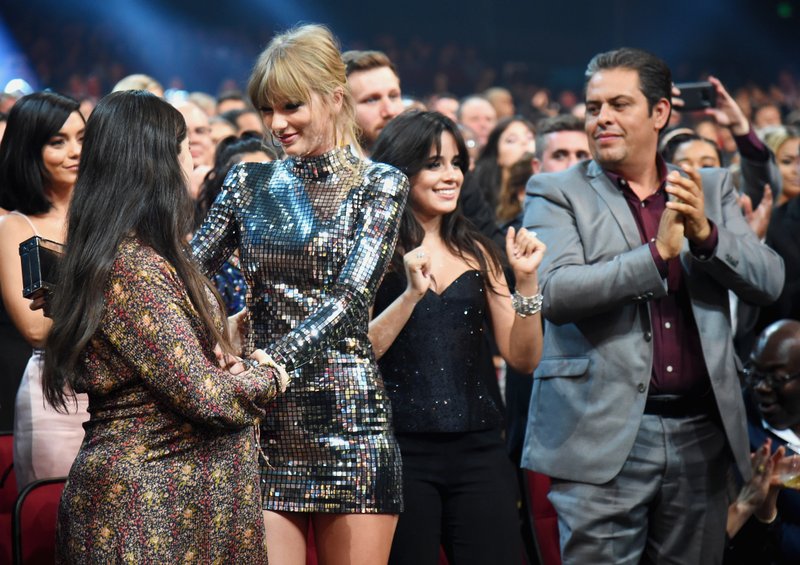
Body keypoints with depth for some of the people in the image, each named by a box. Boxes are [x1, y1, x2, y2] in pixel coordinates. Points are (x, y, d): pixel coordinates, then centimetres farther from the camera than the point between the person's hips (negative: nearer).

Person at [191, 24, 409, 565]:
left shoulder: (379, 185, 0)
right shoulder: (250, 183, 11)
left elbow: (352, 297, -13)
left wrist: (270, 363, -27)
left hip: (349, 419, -2)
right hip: (263, 424, 3)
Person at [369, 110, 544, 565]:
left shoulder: (477, 253, 11)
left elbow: (523, 358, 7)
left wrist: (526, 280, -5)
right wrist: (412, 293, -21)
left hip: (480, 449, 4)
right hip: (401, 450, -4)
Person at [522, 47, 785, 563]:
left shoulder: (711, 189, 13)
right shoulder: (557, 193, 2)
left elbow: (770, 282, 4)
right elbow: (556, 292, -13)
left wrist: (706, 233, -12)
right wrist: (657, 252, -18)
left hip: (701, 433, 4)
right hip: (605, 435, -3)